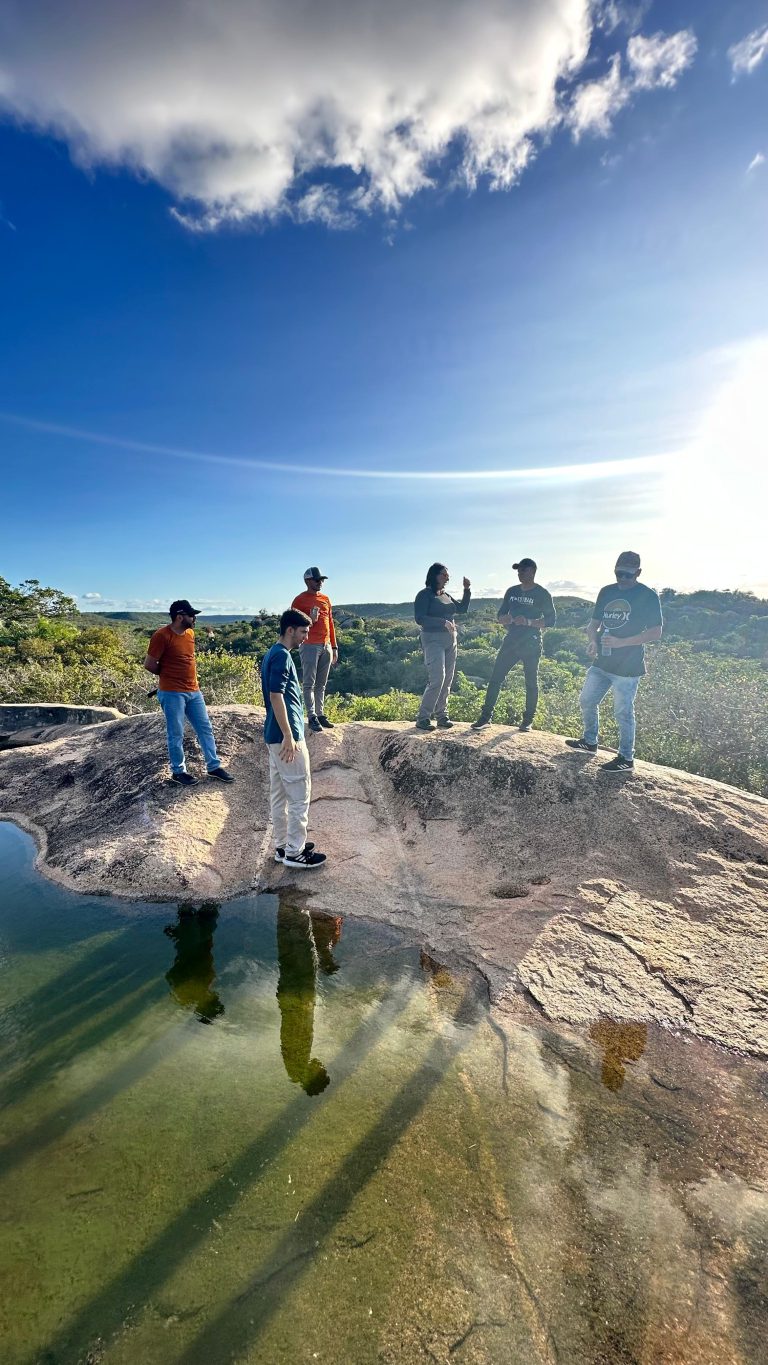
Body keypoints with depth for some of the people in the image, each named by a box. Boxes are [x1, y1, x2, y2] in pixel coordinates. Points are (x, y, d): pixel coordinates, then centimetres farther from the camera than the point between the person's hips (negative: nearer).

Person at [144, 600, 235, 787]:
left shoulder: (190, 633, 8)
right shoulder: (162, 635, -14)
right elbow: (149, 665, -10)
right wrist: (169, 674, 2)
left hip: (194, 691, 7)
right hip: (172, 693, -7)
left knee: (206, 729, 10)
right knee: (176, 735, 3)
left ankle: (214, 766, 20)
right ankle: (178, 771, 18)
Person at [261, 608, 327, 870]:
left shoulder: (272, 654, 15)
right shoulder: (282, 656, -15)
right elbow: (276, 697, -23)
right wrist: (289, 737, -22)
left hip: (274, 735, 10)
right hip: (286, 735, -10)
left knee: (280, 794, 14)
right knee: (300, 794, -2)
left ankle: (283, 846, 23)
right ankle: (294, 852, 6)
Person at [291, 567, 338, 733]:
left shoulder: (325, 599, 15)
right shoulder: (300, 600, -3)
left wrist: (334, 647, 15)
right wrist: (309, 620, -19)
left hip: (326, 646, 6)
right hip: (310, 646, -6)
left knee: (321, 684, 10)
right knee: (309, 683, -4)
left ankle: (321, 714, 15)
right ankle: (312, 717, -2)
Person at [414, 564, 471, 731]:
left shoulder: (446, 595, 16)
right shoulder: (425, 595, -6)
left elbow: (462, 609, 21)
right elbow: (420, 618, -16)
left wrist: (467, 590, 10)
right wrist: (443, 622, -21)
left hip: (450, 639, 8)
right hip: (433, 639, -8)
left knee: (447, 679, 6)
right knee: (437, 678, -17)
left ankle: (442, 716, 13)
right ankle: (423, 718, -10)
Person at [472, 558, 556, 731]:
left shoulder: (542, 594, -4)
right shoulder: (512, 591, 10)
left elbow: (551, 619, -7)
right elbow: (501, 615, 15)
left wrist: (528, 621, -20)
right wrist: (507, 619, -10)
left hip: (531, 644, -4)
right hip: (511, 641, 5)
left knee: (531, 682, 5)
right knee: (495, 678, -2)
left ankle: (528, 719, 17)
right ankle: (486, 716, 1)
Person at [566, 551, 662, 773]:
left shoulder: (648, 596, -9)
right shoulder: (606, 592, 8)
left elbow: (655, 632, -12)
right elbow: (594, 623, 14)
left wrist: (621, 642, -22)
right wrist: (592, 641, -8)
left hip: (628, 667, -7)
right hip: (602, 662, 7)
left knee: (623, 712, -1)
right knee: (587, 700, 14)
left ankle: (626, 758, 12)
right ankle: (590, 741, 34)